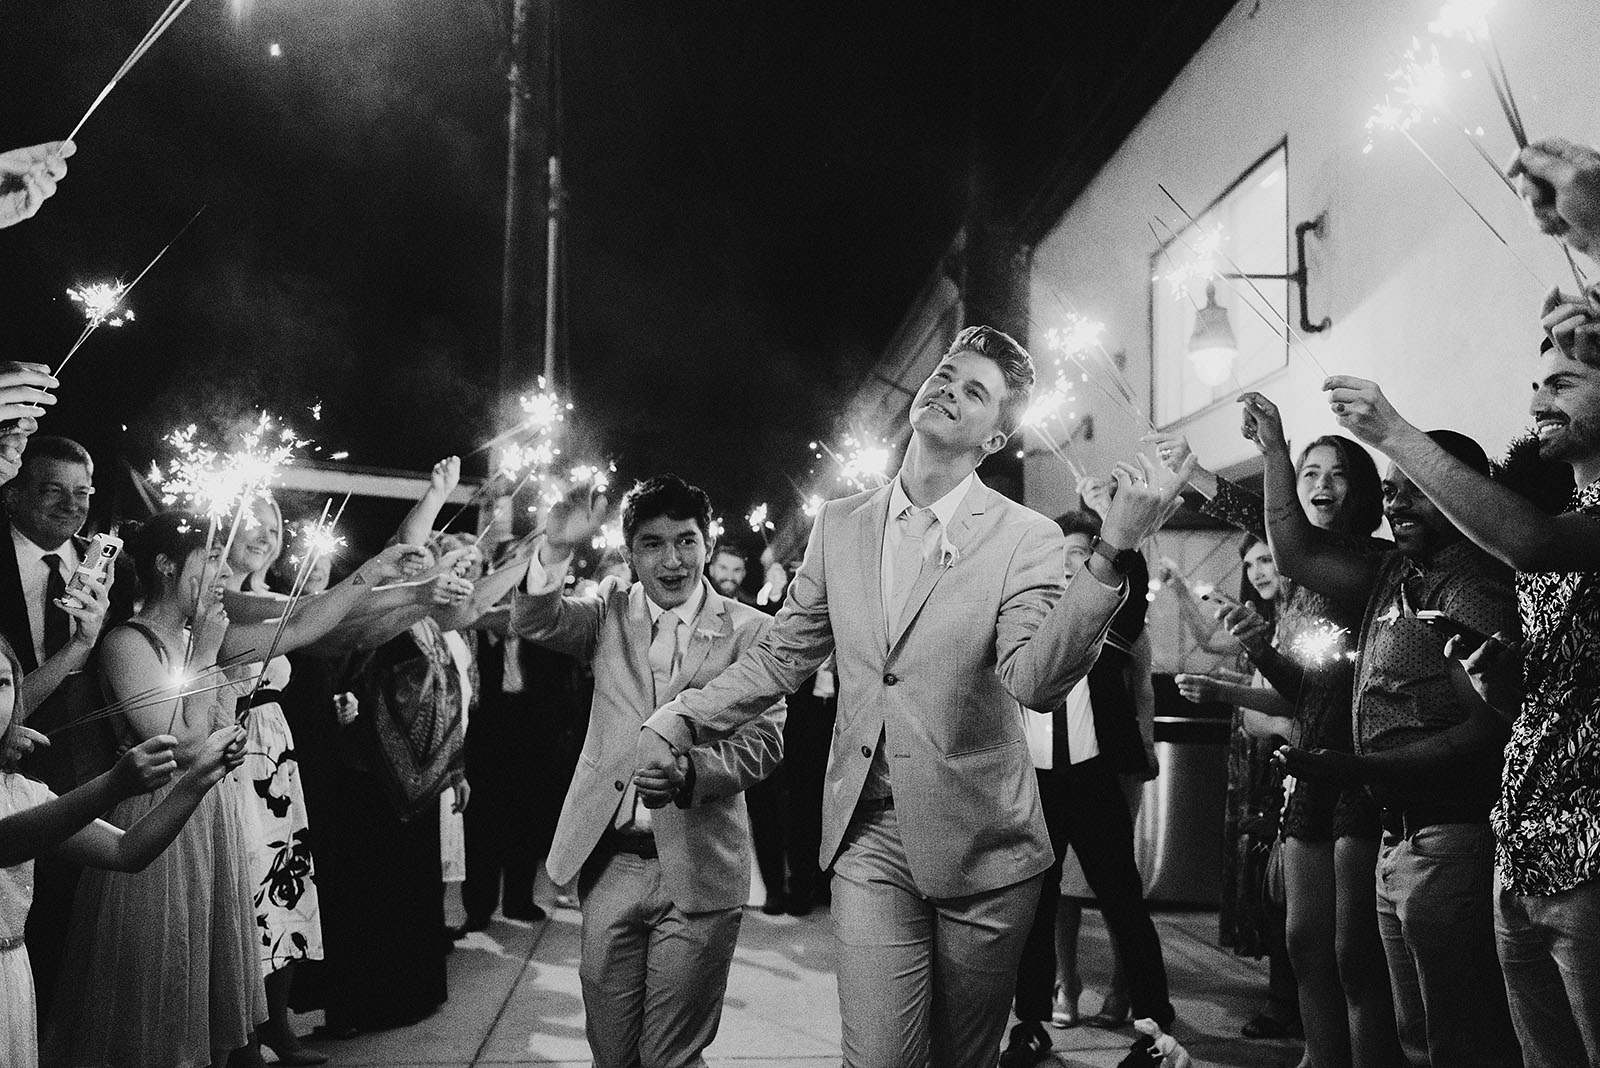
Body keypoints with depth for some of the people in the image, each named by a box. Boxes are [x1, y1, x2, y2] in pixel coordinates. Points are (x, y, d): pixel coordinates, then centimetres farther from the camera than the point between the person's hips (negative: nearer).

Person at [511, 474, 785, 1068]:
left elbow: (763, 743, -6)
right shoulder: (610, 610, 7)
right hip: (610, 861, 2)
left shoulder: (748, 629, -1)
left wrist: (685, 768, -22)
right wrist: (557, 551, -26)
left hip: (696, 869, -2)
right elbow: (533, 622, -8)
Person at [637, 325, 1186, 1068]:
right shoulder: (839, 525, 5)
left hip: (979, 843, -1)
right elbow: (783, 656, 11)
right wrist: (682, 719, -1)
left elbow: (1036, 681, -23)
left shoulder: (1026, 538, -7)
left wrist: (1113, 550, -34)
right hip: (868, 837, 2)